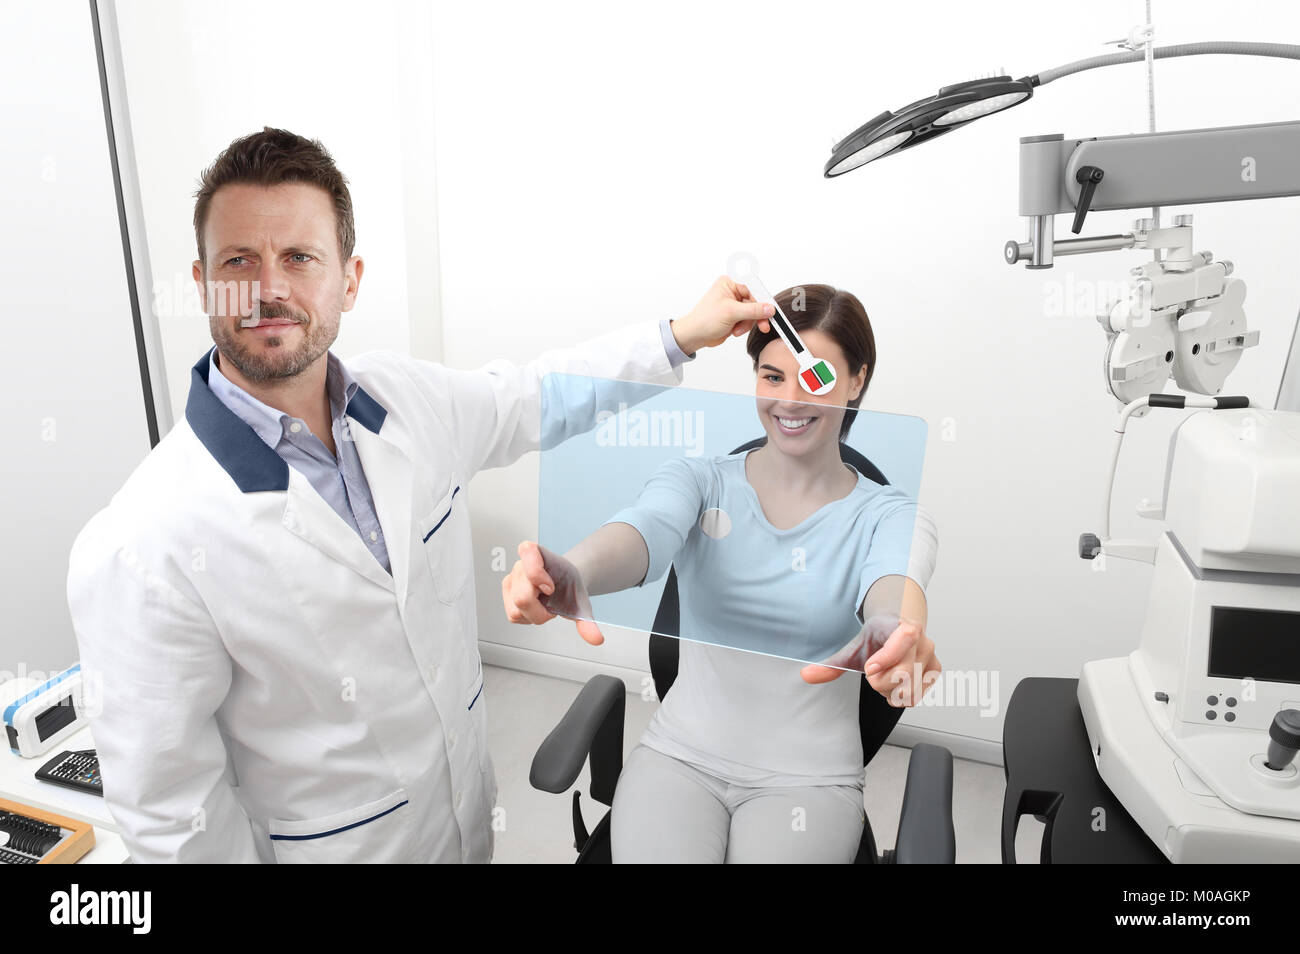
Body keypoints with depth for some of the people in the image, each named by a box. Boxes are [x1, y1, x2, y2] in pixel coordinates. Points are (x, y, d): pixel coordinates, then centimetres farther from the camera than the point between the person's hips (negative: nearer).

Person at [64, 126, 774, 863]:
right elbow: (169, 814, -19)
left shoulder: (408, 399, -10)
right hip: (332, 844, -5)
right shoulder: (141, 550, -27)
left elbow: (532, 395, 7)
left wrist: (682, 335, 9)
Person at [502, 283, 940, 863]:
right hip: (679, 756, 1)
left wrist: (895, 633, -51)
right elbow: (645, 531, -24)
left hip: (807, 777, 0)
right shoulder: (699, 480, -3)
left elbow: (893, 583, -26)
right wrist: (573, 575, -48)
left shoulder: (888, 516, -4)